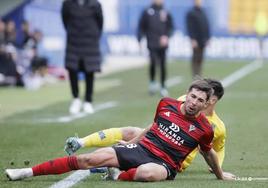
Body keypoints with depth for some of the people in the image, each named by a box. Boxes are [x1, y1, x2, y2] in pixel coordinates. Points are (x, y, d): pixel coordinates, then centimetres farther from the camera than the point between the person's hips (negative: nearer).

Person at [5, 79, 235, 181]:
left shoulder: (204, 129, -3)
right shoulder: (166, 105, 6)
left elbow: (209, 153, 16)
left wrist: (220, 175, 25)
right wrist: (133, 141, 29)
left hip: (163, 163, -4)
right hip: (141, 148, 4)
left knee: (147, 172, -45)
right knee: (91, 159, -14)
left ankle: (119, 176, -13)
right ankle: (29, 172, -15)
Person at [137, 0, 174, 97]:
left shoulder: (166, 13, 9)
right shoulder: (147, 12, 5)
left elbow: (171, 27, 11)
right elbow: (141, 27, 7)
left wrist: (166, 36, -6)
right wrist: (139, 40, 1)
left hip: (162, 44, 2)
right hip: (152, 44, -2)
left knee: (163, 65, 2)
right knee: (153, 61, -19)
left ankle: (163, 87, 12)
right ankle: (152, 82, 3)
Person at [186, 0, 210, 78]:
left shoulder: (203, 13, 14)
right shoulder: (191, 13, -6)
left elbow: (206, 25, 17)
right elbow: (189, 27, -11)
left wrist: (208, 38, 12)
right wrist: (192, 39, -17)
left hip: (203, 40, 6)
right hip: (196, 40, -6)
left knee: (200, 58, 8)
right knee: (196, 58, -4)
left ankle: (199, 74, 12)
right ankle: (195, 75, -1)